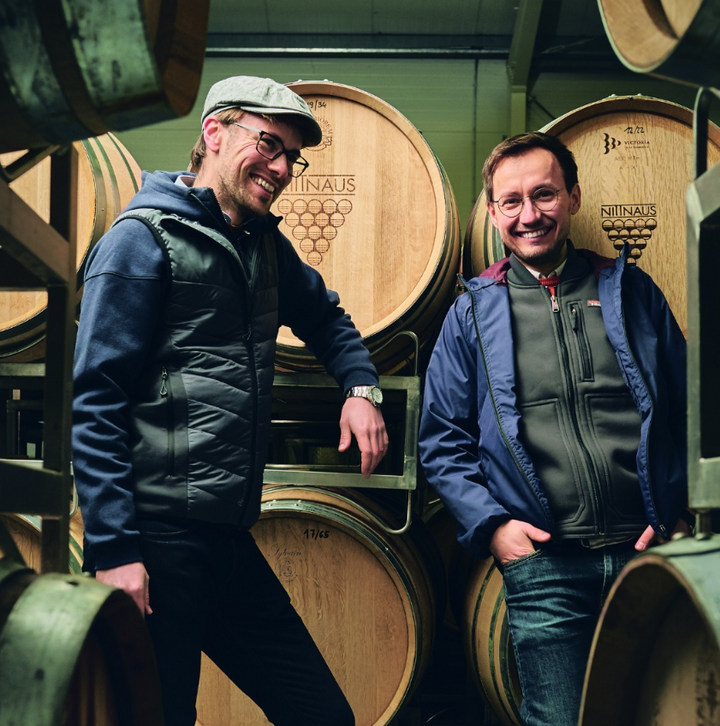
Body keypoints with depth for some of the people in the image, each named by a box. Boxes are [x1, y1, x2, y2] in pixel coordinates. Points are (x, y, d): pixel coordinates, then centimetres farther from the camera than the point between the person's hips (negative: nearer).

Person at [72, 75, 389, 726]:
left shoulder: (264, 245, 16)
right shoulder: (146, 238, -8)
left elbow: (325, 317, 35)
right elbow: (96, 402, -13)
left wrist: (361, 387, 15)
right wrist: (113, 548, -18)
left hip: (231, 540, 8)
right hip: (158, 543, -8)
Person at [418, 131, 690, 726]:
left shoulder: (631, 291, 10)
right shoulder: (473, 312, 7)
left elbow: (687, 411, 12)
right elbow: (442, 439, 8)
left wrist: (683, 517, 1)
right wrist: (490, 523, -5)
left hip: (650, 550, 2)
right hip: (544, 564, -1)